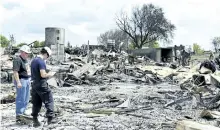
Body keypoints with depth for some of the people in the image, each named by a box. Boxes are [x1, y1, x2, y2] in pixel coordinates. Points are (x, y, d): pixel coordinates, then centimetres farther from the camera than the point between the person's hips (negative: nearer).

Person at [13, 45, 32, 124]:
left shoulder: (25, 59, 14)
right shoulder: (17, 60, -15)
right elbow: (15, 72, -21)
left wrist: (29, 79, 22)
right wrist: (18, 82, -26)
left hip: (27, 80, 10)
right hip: (21, 80, -9)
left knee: (26, 99, 15)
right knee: (21, 99, -8)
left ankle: (23, 113, 27)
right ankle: (18, 117, -3)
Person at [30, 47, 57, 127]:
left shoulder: (33, 60, 13)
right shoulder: (41, 61, -15)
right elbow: (43, 75, -21)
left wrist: (47, 75, 18)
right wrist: (50, 74, -3)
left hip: (34, 84, 9)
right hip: (41, 84, -8)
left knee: (36, 103, 11)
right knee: (49, 101, 2)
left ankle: (35, 120, 14)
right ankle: (50, 118, 5)